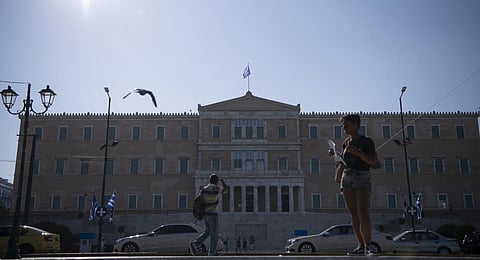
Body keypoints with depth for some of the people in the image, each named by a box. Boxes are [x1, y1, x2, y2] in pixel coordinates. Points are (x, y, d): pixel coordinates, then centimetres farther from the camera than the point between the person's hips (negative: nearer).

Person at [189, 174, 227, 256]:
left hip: (205, 213, 6)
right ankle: (212, 252, 4)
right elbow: (225, 189, 11)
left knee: (207, 231, 17)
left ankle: (195, 244, 3)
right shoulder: (216, 189, -10)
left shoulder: (203, 189, 6)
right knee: (214, 233, 2)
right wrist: (222, 181, 26)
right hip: (213, 214, -6)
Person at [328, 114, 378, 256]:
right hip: (347, 177, 5)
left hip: (362, 177, -5)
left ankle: (368, 245, -11)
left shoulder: (366, 141, 0)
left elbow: (373, 161, -10)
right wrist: (335, 155, 7)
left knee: (363, 213, -19)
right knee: (354, 215, 0)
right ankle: (361, 246, 3)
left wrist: (357, 152, -21)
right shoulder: (346, 142, 17)